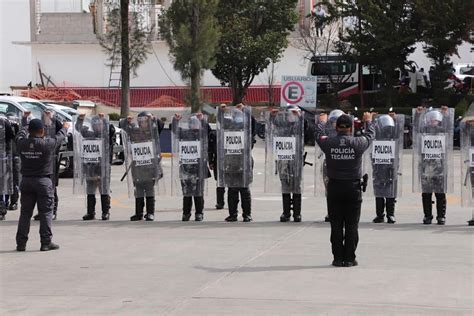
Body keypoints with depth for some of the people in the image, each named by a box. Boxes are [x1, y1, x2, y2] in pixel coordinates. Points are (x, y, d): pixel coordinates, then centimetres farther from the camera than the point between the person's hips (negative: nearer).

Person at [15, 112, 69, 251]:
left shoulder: (21, 143, -5)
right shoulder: (47, 144, -14)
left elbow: (21, 134, 17)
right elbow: (59, 138, 4)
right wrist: (65, 128, 27)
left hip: (26, 181, 4)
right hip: (43, 181, -4)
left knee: (25, 212, 10)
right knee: (46, 212, 3)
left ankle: (21, 243, 9)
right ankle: (46, 242, 3)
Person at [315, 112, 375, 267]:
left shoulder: (329, 143, -7)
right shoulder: (357, 143, -8)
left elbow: (319, 135, 16)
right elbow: (370, 135, 12)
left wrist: (322, 121, 36)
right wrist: (368, 121, 34)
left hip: (334, 188, 1)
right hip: (353, 188, -1)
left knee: (336, 225, 6)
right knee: (351, 225, 4)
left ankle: (338, 258, 7)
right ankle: (349, 258, 5)